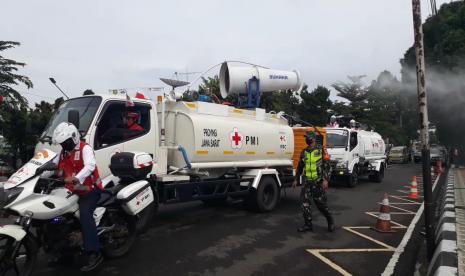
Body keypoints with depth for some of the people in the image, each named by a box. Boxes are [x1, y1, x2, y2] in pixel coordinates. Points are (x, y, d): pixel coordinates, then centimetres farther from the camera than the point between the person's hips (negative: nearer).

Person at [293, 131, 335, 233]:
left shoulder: (321, 151, -5)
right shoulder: (303, 152, 10)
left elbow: (326, 166, -9)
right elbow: (300, 167, 18)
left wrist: (325, 180, -18)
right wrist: (296, 180, 16)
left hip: (318, 182, -4)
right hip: (306, 182, 5)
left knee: (321, 204, 2)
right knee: (305, 204, 1)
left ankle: (330, 221, 26)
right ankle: (308, 224, 12)